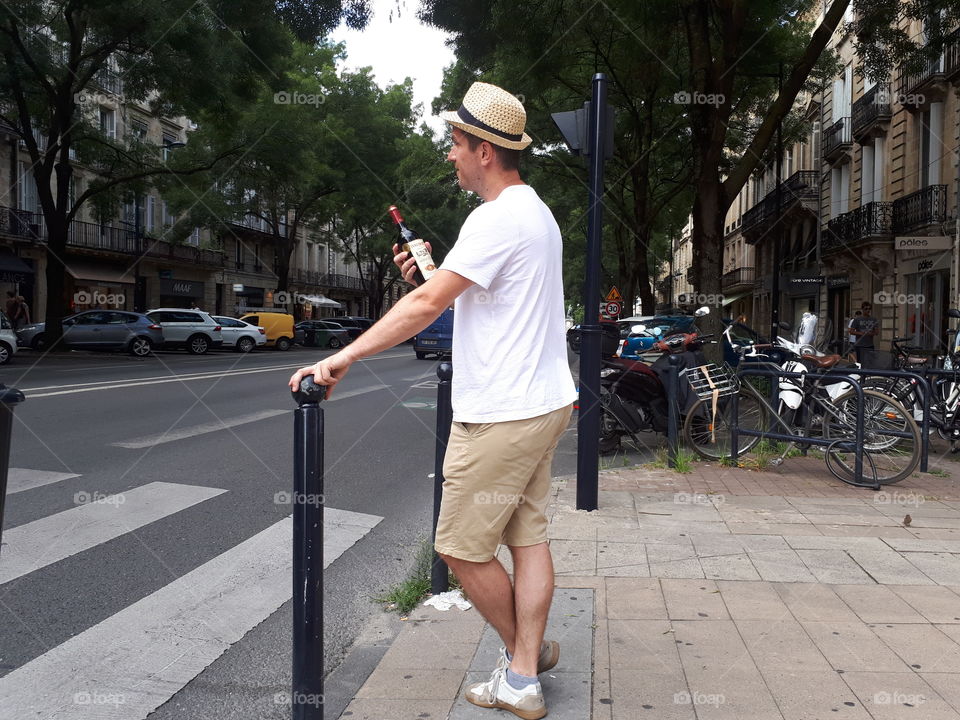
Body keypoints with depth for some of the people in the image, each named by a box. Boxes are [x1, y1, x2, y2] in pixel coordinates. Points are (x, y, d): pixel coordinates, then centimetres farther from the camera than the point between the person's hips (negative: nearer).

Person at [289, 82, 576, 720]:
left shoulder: (497, 219, -17)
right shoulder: (536, 213, 16)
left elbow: (427, 305, -22)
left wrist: (344, 358, -20)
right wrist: (432, 275, 9)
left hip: (500, 415, -10)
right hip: (544, 402, 10)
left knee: (462, 547, 4)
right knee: (529, 538, 11)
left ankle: (523, 653, 22)